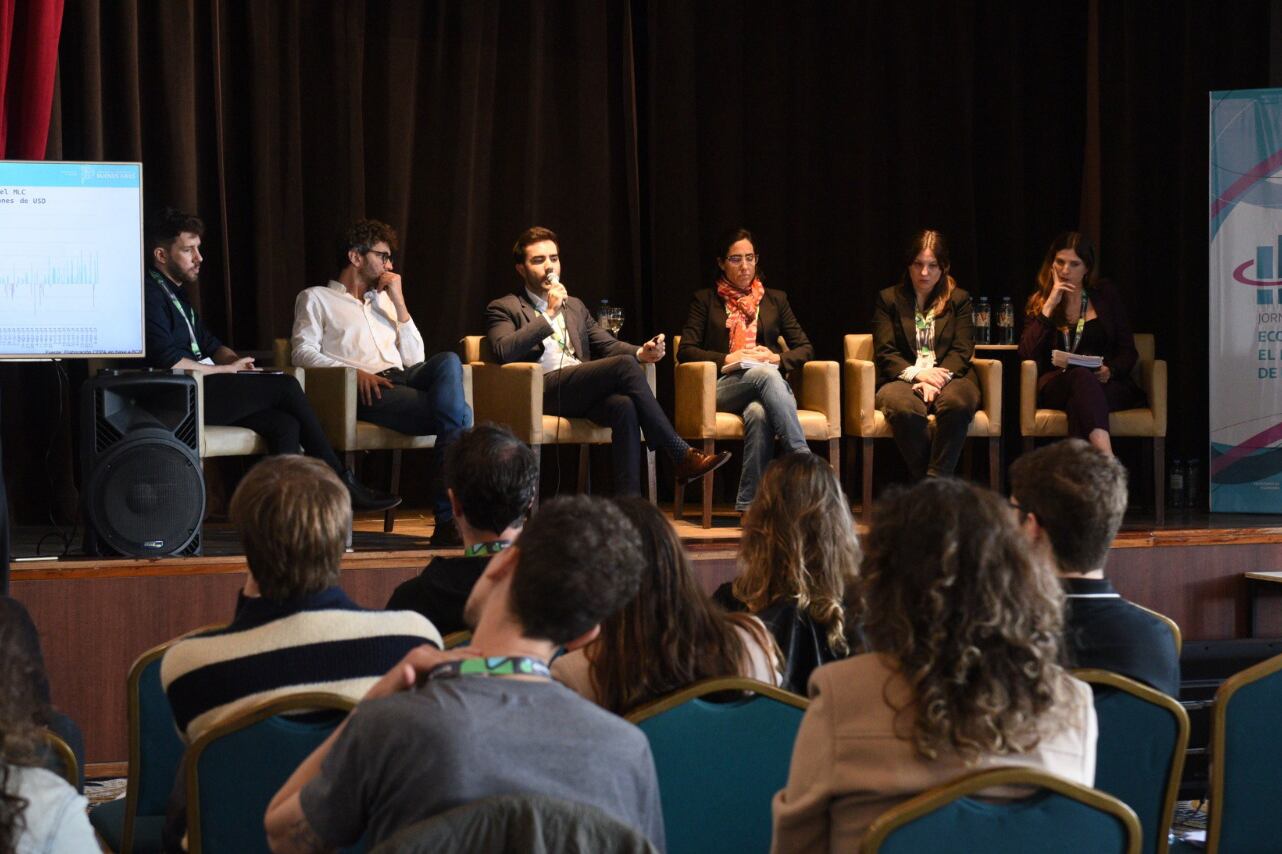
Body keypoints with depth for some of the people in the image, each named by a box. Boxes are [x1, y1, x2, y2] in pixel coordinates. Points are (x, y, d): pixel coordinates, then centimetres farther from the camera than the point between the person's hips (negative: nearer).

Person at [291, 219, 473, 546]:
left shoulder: (384, 299, 33)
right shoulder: (316, 298, 18)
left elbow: (415, 359, 22)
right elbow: (303, 352, -1)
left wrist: (399, 303, 14)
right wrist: (353, 371, -16)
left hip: (402, 379, 5)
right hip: (364, 393, -5)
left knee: (448, 361, -31)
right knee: (459, 414, -29)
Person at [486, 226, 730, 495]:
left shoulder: (575, 306, 31)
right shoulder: (504, 309, 12)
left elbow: (607, 344, 22)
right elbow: (504, 352, -8)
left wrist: (640, 352, -1)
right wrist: (549, 315, -8)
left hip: (581, 390, 5)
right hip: (543, 388, -5)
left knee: (623, 406, -32)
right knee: (624, 365, -27)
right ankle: (682, 456, -27)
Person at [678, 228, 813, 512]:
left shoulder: (775, 300, 23)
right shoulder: (705, 300, 16)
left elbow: (805, 349, 17)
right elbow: (686, 351, 6)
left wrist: (777, 358, -4)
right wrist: (728, 359, -8)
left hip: (770, 379, 1)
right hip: (724, 387, -1)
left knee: (758, 413, -39)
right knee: (765, 375, -38)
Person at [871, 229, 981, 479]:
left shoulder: (959, 299, 17)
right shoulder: (889, 299, 14)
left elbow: (962, 351, 6)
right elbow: (885, 353, 5)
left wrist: (938, 377, -14)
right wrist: (916, 374, -13)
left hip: (949, 376, 1)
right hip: (903, 378, -1)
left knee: (957, 402, -37)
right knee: (905, 409, -38)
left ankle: (937, 479, -34)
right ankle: (924, 482, -29)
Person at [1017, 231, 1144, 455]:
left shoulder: (1105, 294, 16)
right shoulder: (1039, 301, 16)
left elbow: (1128, 353, 13)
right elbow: (1026, 354, -1)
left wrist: (1109, 371, -10)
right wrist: (1050, 306, -3)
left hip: (1106, 385, 1)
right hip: (1056, 385, -1)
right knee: (1082, 376, -38)